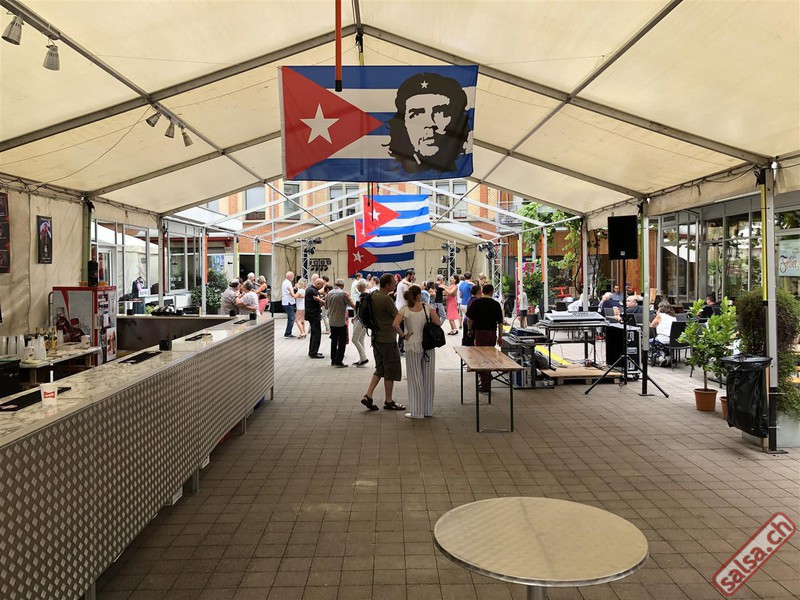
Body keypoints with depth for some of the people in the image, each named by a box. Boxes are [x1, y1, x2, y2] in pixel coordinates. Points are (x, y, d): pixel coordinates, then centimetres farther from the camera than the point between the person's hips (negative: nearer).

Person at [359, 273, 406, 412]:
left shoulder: (373, 295, 6)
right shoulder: (386, 299, -21)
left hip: (376, 337, 8)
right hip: (388, 339, -8)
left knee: (380, 369, 17)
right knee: (391, 370, 5)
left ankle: (368, 396, 9)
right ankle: (388, 401, 15)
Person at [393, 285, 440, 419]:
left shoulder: (404, 310, -6)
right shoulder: (427, 308, -3)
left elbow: (395, 324, -20)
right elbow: (438, 323, -6)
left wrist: (404, 335, -7)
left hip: (413, 345, -2)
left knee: (415, 378, 6)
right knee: (428, 377, 12)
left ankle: (417, 411, 9)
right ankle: (428, 409, 21)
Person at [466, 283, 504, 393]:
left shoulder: (476, 302, -5)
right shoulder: (496, 304, 2)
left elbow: (470, 319, -4)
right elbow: (500, 322, 4)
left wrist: (470, 329, 14)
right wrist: (500, 337, 11)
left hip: (480, 332, -3)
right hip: (493, 333, 3)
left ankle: (485, 387, -3)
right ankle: (487, 383, 27)